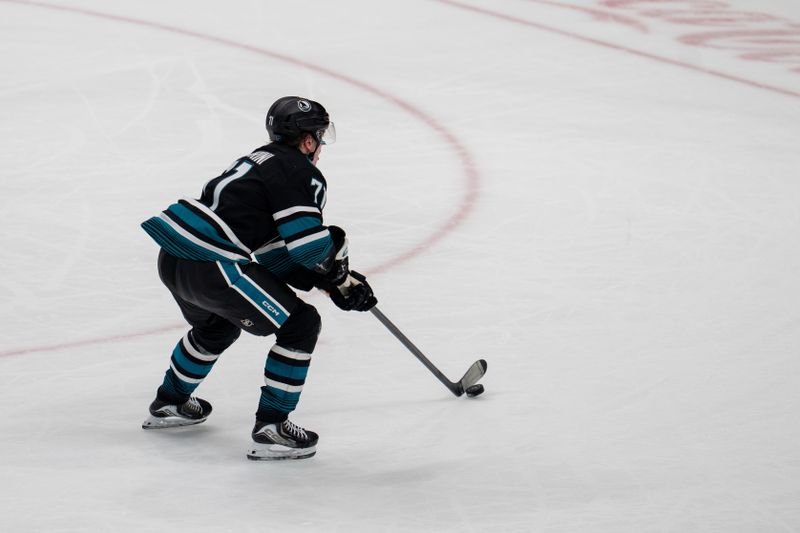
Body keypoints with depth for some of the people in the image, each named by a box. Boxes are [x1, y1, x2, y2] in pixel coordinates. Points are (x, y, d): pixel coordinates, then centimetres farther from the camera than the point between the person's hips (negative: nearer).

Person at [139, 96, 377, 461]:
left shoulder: (263, 161, 25)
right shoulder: (297, 171, -3)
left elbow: (282, 255, 24)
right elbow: (309, 244, -13)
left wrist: (338, 281, 20)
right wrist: (338, 265, 9)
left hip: (173, 259, 10)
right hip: (209, 265, -10)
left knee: (217, 326, 38)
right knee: (300, 324, -2)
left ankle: (169, 403, 53)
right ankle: (270, 429, -2)